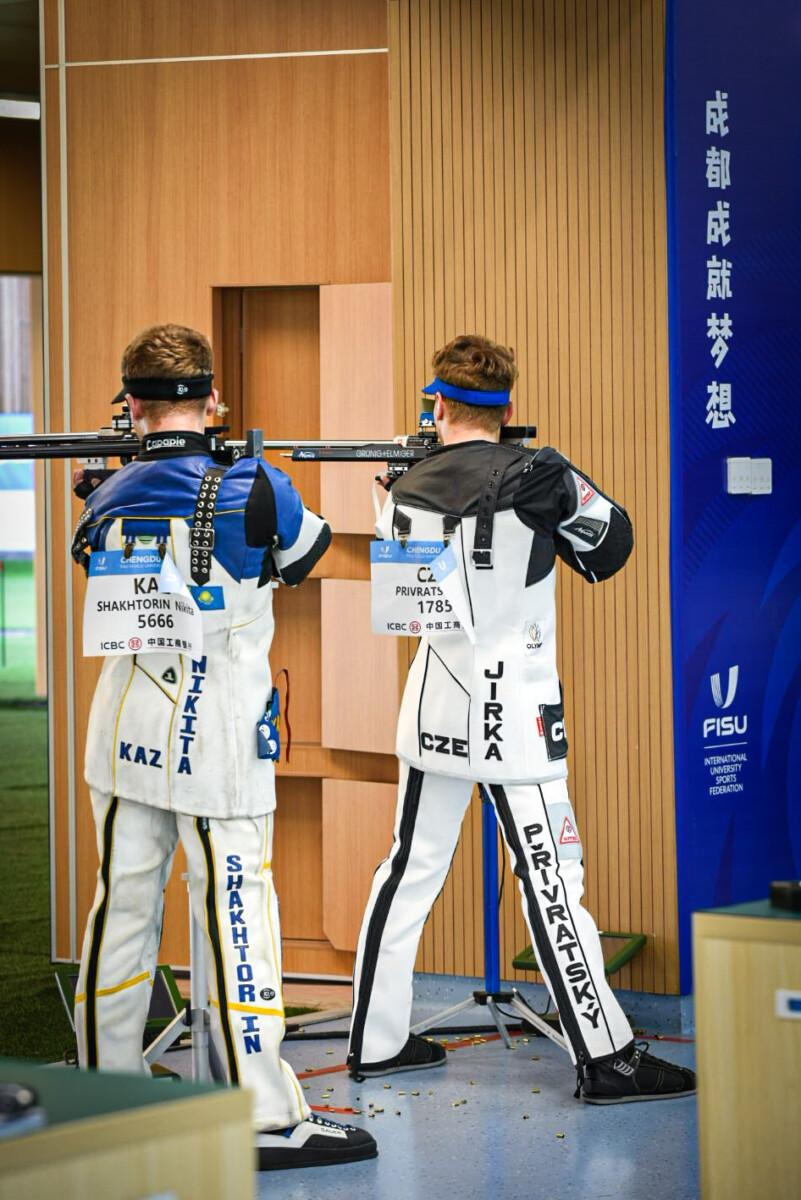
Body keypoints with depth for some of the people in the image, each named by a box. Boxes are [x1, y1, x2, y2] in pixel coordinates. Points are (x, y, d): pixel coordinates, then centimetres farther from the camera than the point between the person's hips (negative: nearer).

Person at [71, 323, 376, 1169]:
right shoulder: (251, 492, -12)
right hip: (217, 747, -5)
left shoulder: (108, 501, 1)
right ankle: (267, 1120, 0)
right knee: (235, 916, -3)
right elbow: (306, 551, 8)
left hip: (126, 740, 5)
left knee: (123, 908, 13)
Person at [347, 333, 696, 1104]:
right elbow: (613, 545, 0)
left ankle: (376, 1041, 21)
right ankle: (606, 1061, -1)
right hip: (514, 714, -5)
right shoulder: (537, 475, -14)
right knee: (550, 883, -4)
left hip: (435, 709, 5)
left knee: (409, 871, 14)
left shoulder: (410, 489, 2)